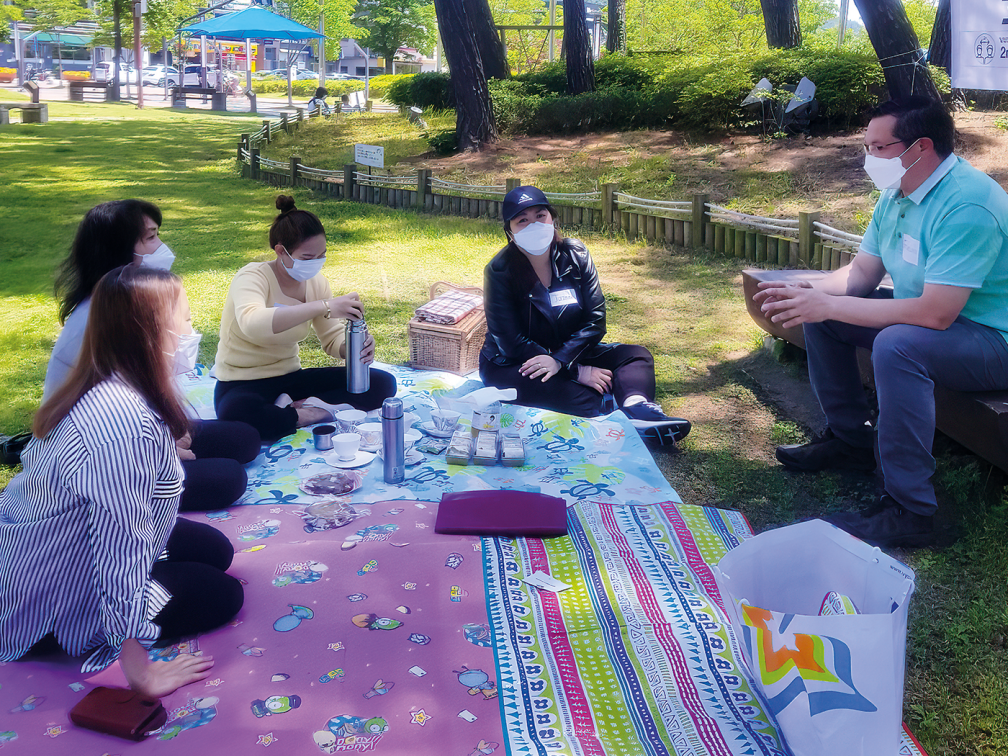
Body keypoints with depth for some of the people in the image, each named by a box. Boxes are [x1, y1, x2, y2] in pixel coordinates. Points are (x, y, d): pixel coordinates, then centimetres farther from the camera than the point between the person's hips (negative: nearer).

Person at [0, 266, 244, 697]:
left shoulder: (98, 389, -6)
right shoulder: (127, 422, -36)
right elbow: (122, 552, -34)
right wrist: (141, 674, -27)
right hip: (56, 594, -9)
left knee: (216, 550, 15)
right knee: (222, 596, 1)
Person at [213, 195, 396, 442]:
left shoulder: (315, 282, 1)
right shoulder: (252, 277, -19)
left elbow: (333, 338, 6)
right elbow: (252, 323, -42)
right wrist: (324, 306, -47)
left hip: (290, 377, 6)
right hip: (243, 384, -6)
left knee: (382, 384, -6)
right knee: (238, 414, -44)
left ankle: (293, 406, -14)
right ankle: (307, 415, -17)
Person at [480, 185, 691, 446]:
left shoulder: (575, 256, -5)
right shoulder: (499, 271, -16)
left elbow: (595, 320, -8)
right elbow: (512, 343, -19)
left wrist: (560, 359, -26)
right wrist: (577, 372, -23)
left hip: (569, 353, 5)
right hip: (511, 365, -5)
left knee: (636, 356, -11)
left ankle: (637, 408, -40)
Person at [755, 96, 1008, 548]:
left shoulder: (967, 206, -29)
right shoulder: (896, 194, 2)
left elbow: (936, 314, -36)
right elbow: (862, 272, 9)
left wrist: (828, 305, -32)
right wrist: (805, 293, -12)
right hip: (930, 311, 10)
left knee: (896, 345, -38)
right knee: (819, 313, 7)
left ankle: (909, 511, -29)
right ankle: (849, 440, 18)